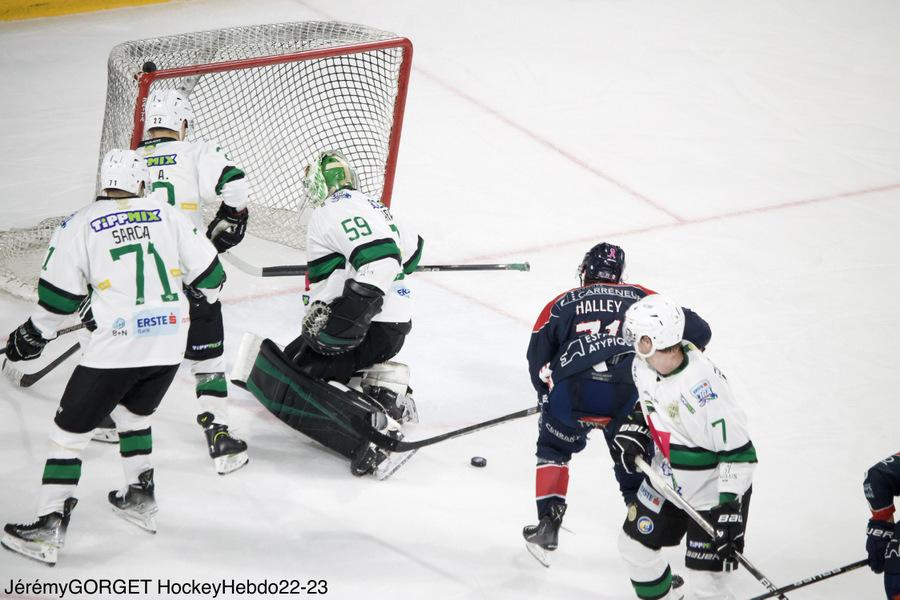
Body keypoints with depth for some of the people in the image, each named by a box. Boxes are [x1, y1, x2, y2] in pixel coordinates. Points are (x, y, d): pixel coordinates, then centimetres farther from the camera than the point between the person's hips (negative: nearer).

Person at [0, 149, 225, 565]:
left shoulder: (79, 226, 0)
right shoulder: (167, 216, 8)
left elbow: (58, 297, 2)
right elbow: (207, 272, 10)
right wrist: (201, 296, 33)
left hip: (117, 345, -4)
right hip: (169, 345, 4)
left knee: (71, 429, 5)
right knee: (134, 413, 30)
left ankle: (50, 526, -1)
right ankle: (140, 499, 33)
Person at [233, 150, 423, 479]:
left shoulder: (336, 208, -11)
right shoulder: (372, 206, 18)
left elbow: (381, 260, -26)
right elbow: (410, 249, 32)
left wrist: (339, 323, -27)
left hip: (371, 329, -10)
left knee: (280, 384, -15)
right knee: (298, 352, 29)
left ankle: (375, 428, -32)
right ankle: (387, 385, 12)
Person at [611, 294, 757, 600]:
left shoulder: (701, 385, -35)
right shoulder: (643, 366, -9)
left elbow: (738, 451, -30)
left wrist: (729, 511, -31)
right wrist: (633, 431, 1)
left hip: (712, 490, -8)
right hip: (668, 480, 8)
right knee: (634, 543, 18)